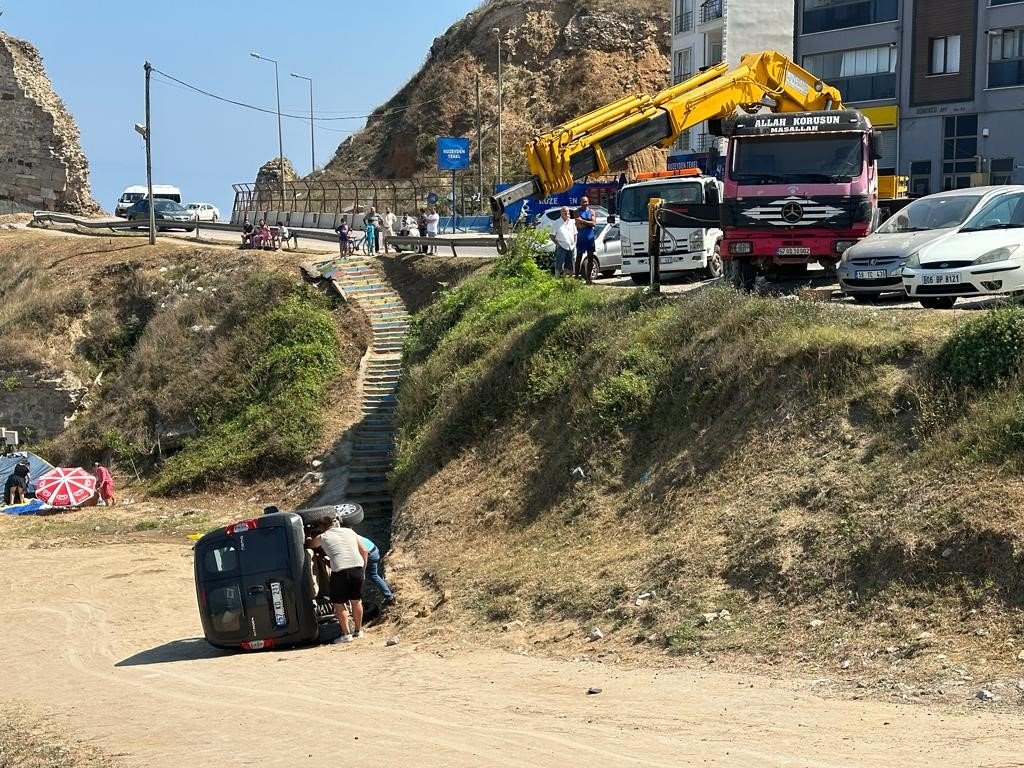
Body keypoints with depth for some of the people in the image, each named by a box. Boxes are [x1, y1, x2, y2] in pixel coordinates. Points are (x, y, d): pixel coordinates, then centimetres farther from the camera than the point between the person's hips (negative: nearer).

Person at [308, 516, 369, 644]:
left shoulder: (322, 537, 9)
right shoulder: (349, 531, 18)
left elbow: (310, 544, 30)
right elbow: (364, 552, 16)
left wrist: (308, 538, 52)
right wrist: (363, 569, 24)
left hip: (340, 570, -4)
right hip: (357, 566, 4)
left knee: (339, 604, 8)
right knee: (356, 600, 18)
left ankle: (346, 634, 5)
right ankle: (358, 630, 29)